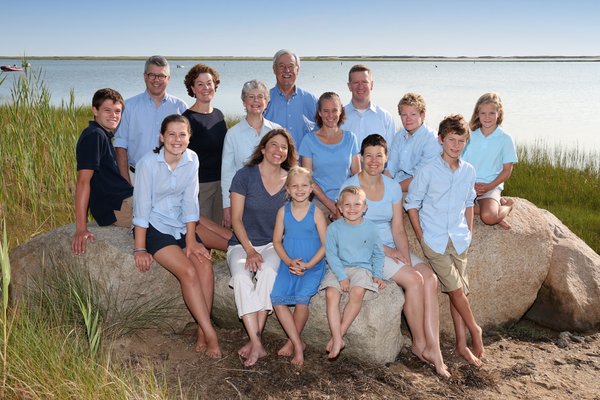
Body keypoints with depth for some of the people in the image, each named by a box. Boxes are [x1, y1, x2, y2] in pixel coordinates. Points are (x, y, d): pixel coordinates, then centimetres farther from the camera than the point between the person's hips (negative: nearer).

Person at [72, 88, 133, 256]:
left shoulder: (104, 136, 17)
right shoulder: (94, 136, -13)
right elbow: (83, 181, -21)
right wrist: (81, 229, -26)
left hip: (124, 201, 10)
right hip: (116, 208, -10)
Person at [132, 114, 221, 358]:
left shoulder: (192, 160, -2)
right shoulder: (149, 162, -15)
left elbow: (190, 201, -2)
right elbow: (142, 206, -16)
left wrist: (191, 239, -7)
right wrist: (140, 249, -17)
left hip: (181, 225, 5)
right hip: (154, 226, -5)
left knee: (205, 266, -19)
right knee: (188, 271, -22)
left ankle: (202, 331, -11)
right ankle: (210, 334, -16)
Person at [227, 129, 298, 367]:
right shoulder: (245, 176, -3)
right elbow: (236, 218, -5)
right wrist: (250, 250, -16)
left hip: (274, 244, 1)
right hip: (242, 244, -1)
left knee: (268, 271, -33)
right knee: (241, 276, -32)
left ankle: (254, 339, -26)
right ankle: (257, 345, -31)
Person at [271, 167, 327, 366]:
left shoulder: (316, 213, -4)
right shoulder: (283, 211, 4)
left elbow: (325, 244, -4)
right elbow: (277, 241, 7)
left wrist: (308, 265, -13)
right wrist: (289, 262, -8)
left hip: (313, 266, -3)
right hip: (288, 264, 3)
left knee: (302, 297, -25)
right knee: (276, 297, -19)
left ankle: (292, 341, 0)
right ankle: (298, 344, -7)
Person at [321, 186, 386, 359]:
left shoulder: (370, 228, 4)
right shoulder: (334, 228, 0)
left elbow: (378, 254, 13)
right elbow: (331, 255, -3)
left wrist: (378, 275, 1)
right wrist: (341, 277, -13)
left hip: (362, 268, 0)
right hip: (338, 268, 0)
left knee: (357, 293, -30)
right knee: (331, 294, -27)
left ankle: (338, 335, -19)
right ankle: (338, 340, -25)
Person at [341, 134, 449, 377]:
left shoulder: (393, 187, 8)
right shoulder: (350, 186, -7)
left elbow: (398, 229, 6)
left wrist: (405, 256, -12)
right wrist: (386, 250, -15)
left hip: (392, 247, 5)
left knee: (430, 279, -18)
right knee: (414, 279, -23)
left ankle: (433, 349, -17)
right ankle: (419, 343, -6)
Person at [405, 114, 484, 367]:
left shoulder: (469, 171, 6)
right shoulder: (428, 171, -8)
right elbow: (412, 203, -3)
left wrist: (469, 232, 11)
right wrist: (421, 236, -7)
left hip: (459, 239, 4)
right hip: (434, 239, -4)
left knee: (460, 290, 6)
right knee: (456, 288, -4)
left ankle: (461, 343, 15)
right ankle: (474, 330, 19)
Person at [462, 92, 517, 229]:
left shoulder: (505, 139, 0)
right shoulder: (471, 137, 7)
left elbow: (507, 170, 0)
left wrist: (489, 186, -12)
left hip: (492, 186, -3)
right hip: (469, 185, 3)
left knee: (489, 217, -31)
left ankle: (507, 205, 5)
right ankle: (494, 206, -7)